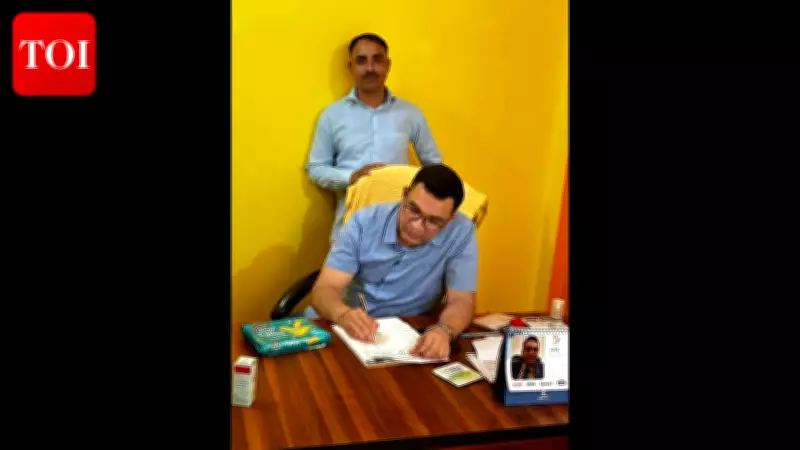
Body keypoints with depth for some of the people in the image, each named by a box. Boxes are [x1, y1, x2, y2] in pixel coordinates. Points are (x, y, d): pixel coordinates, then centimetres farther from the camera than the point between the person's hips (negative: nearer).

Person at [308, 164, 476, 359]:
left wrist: (444, 331, -38)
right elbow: (324, 289, -13)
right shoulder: (365, 221, -11)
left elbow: (461, 301, -14)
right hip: (345, 326, 1)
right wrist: (344, 315, -37)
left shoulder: (461, 232, -13)